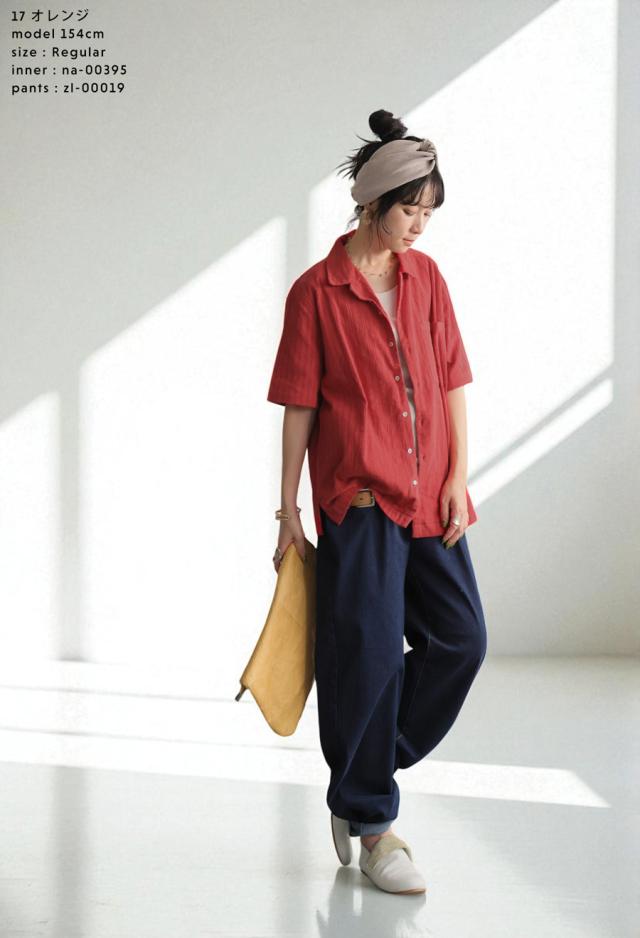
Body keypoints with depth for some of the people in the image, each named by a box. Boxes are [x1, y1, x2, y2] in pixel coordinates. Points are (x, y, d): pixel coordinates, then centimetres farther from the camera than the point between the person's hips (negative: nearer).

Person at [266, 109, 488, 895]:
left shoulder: (425, 276, 10)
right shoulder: (317, 291, -4)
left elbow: (451, 380, 10)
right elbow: (299, 406, -3)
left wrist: (457, 477, 1)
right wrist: (289, 509, -4)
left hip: (429, 496, 6)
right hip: (358, 496, -6)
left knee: (462, 639, 4)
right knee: (369, 654, -3)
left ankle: (358, 783, 21)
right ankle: (371, 826, 11)